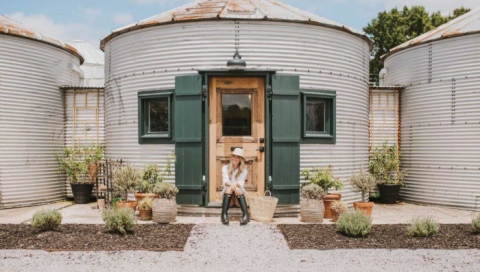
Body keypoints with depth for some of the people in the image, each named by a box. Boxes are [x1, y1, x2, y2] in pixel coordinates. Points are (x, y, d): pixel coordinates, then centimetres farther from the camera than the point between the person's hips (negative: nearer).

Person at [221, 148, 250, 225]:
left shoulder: (243, 170, 7)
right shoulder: (225, 168, 8)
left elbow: (241, 183, -9)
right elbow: (225, 181, -9)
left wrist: (236, 184, -34)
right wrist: (232, 185, -32)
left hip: (239, 196, 0)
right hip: (227, 195, 0)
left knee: (238, 189, -32)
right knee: (229, 188, -31)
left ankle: (246, 215, -50)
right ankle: (224, 215, -44)